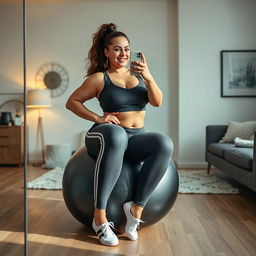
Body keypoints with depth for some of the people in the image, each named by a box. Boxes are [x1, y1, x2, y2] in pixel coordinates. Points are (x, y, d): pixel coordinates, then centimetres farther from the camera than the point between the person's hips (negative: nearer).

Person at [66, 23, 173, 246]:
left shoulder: (138, 74, 12)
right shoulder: (99, 78, 3)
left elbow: (157, 102, 0)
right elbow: (72, 102, 6)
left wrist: (148, 78, -19)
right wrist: (98, 118, -8)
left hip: (136, 139, 3)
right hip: (106, 136, -3)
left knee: (164, 143, -30)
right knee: (116, 135, -41)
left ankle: (136, 208, -20)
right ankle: (100, 217, -31)